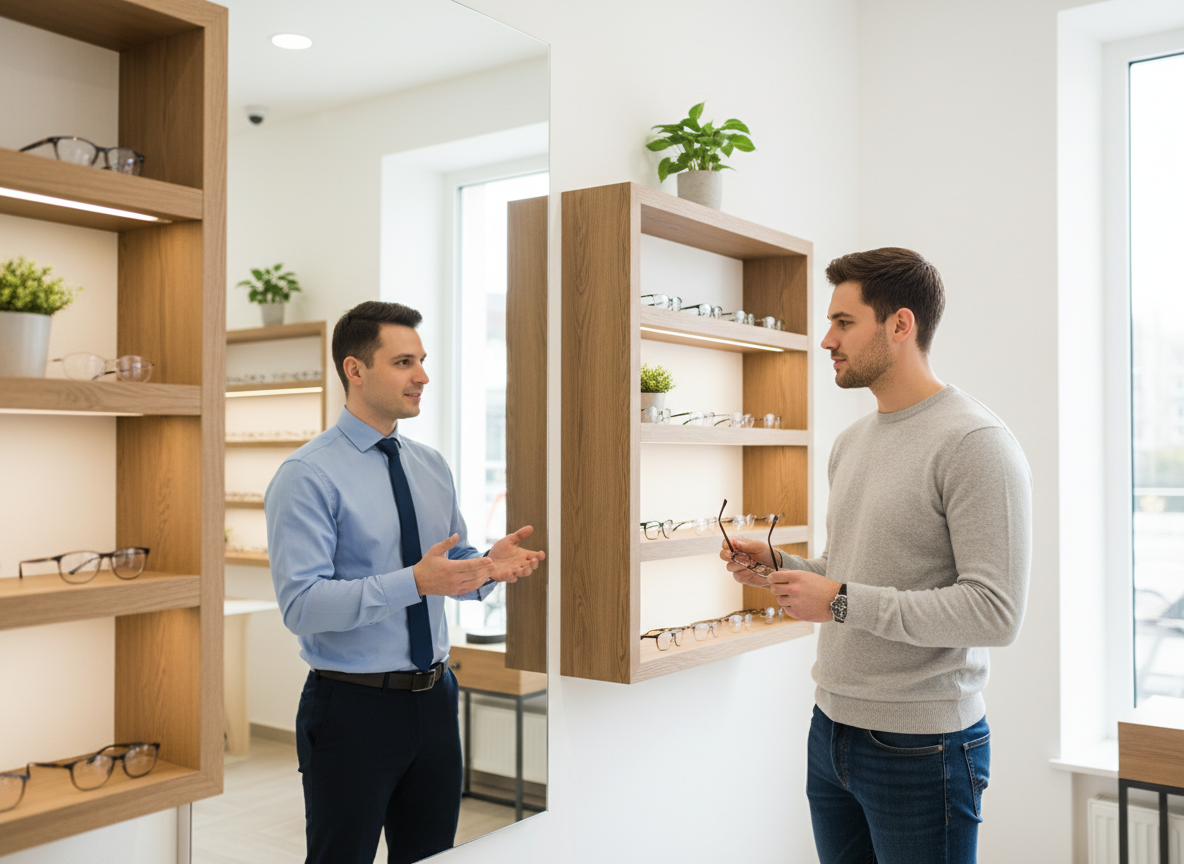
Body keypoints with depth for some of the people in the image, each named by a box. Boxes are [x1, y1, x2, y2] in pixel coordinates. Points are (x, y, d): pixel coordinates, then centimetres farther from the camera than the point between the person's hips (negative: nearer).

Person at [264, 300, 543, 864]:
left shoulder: (432, 468, 9)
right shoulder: (307, 476, -14)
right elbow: (301, 604, -22)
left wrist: (489, 565, -9)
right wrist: (414, 582, -31)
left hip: (434, 700, 7)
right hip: (352, 707, -6)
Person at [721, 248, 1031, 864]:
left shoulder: (976, 443, -16)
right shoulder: (851, 442, 11)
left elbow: (995, 613, -22)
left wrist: (843, 602, -21)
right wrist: (774, 566, 4)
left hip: (921, 745, -7)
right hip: (832, 727, 8)